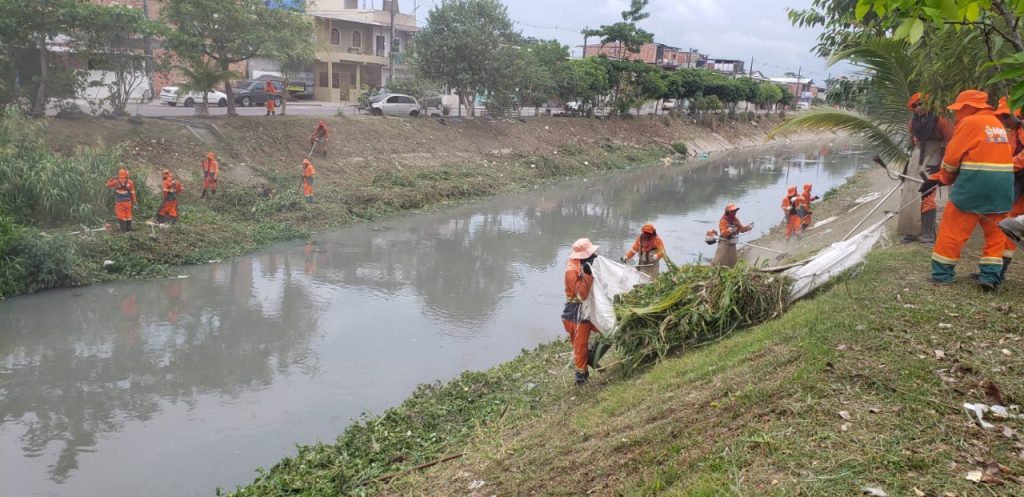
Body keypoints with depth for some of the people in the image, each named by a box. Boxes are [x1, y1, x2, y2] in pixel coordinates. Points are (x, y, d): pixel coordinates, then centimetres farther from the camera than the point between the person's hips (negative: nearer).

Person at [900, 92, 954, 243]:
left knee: (926, 197, -15)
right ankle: (911, 231, 13)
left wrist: (942, 165, -13)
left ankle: (928, 233, -10)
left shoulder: (939, 120, -12)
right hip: (916, 161, 7)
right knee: (909, 196, 4)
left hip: (932, 163, -7)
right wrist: (909, 162, 20)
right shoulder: (914, 122, 8)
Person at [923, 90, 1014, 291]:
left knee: (953, 228, 4)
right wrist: (938, 178, 13)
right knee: (995, 231, 14)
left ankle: (941, 273, 9)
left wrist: (942, 177, 17)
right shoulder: (996, 122, 17)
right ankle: (991, 276, 10)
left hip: (975, 185, -7)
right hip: (1003, 186, 7)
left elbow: (951, 158, -7)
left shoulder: (970, 122, -6)